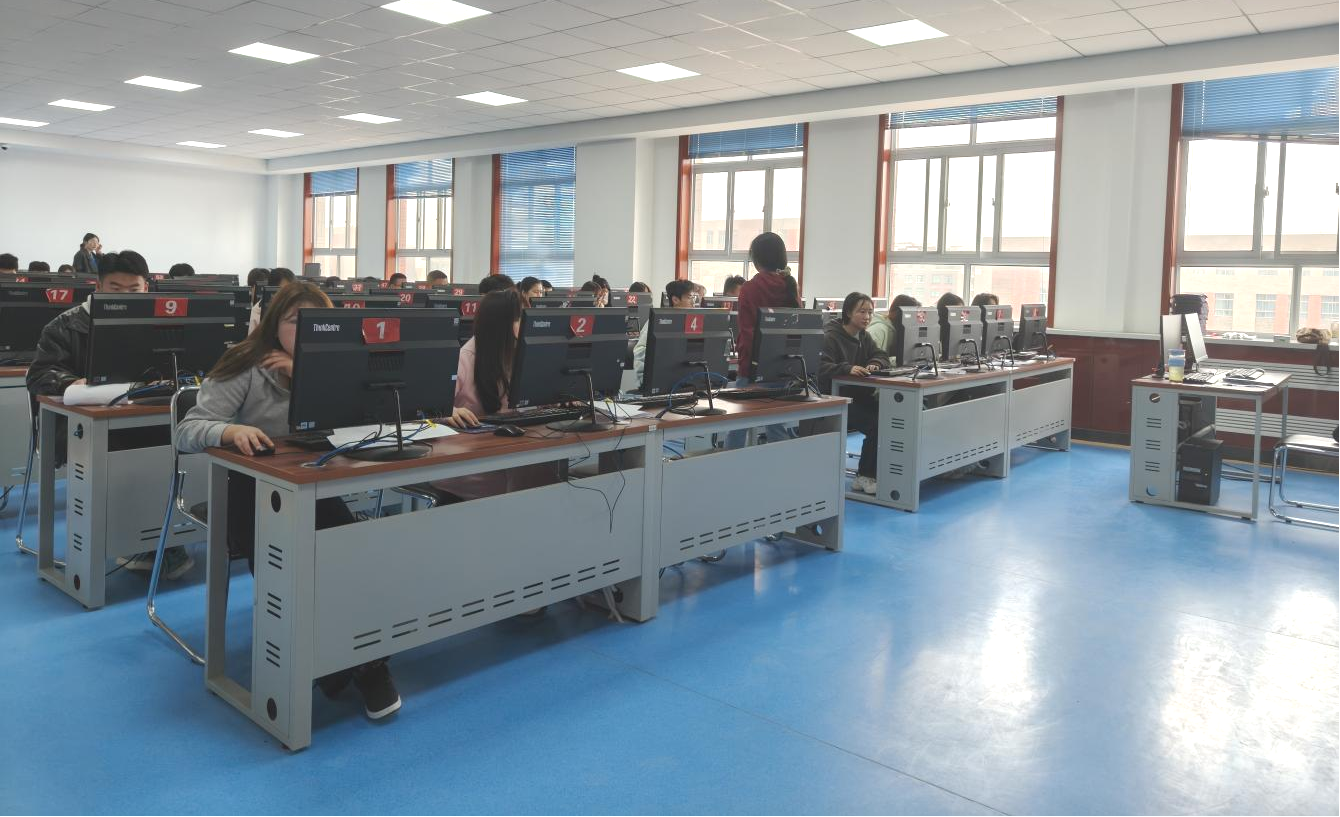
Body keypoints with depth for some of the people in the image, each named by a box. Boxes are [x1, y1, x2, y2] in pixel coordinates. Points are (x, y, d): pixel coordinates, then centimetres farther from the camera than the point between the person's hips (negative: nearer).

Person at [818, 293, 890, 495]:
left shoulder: (864, 336, 15)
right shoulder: (830, 336, -12)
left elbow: (881, 355, 15)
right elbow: (820, 367, -24)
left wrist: (875, 364, -9)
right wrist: (847, 369, -38)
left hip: (859, 397, 8)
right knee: (875, 424, -26)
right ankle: (863, 477, -10)